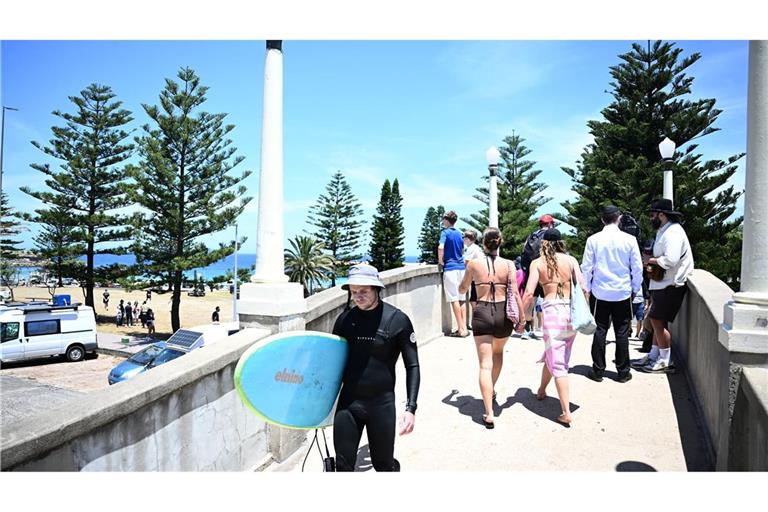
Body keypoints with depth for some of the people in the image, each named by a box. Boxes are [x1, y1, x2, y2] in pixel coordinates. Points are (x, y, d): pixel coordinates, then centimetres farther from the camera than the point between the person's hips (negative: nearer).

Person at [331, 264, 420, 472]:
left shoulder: (397, 320, -9)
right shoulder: (345, 319, 1)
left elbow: (412, 366, -5)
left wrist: (410, 408, -12)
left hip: (382, 402, -3)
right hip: (348, 401, 3)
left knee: (383, 464, 11)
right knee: (343, 465, 7)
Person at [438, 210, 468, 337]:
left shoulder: (445, 232, -6)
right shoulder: (459, 233, 14)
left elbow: (440, 247, -22)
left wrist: (440, 262, -10)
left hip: (450, 268, -7)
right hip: (461, 267, 7)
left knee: (454, 299, -4)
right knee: (460, 299, 11)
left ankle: (461, 330, -4)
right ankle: (464, 328, 13)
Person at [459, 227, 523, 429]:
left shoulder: (474, 264, -2)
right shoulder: (509, 265, -2)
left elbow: (462, 289, 11)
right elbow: (515, 293, -6)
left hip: (482, 313, -2)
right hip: (503, 314, 2)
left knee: (485, 364, 0)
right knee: (498, 352, 30)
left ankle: (489, 413, -6)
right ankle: (492, 390, 44)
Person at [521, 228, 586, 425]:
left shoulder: (537, 263, 1)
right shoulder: (571, 260, 6)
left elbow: (529, 293, -9)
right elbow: (583, 289, -1)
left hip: (552, 311, -4)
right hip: (571, 311, 4)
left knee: (557, 363, 1)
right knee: (553, 355, 23)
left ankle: (566, 413, -3)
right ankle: (541, 390, 43)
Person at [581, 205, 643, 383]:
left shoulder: (593, 240, -6)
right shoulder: (629, 240, -5)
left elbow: (586, 267, -2)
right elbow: (637, 268, 0)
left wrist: (588, 288, 12)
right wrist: (635, 288, 14)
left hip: (600, 293, 0)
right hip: (623, 293, 0)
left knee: (599, 331, 7)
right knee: (622, 332, 8)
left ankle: (598, 370, 13)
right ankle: (623, 372, 16)